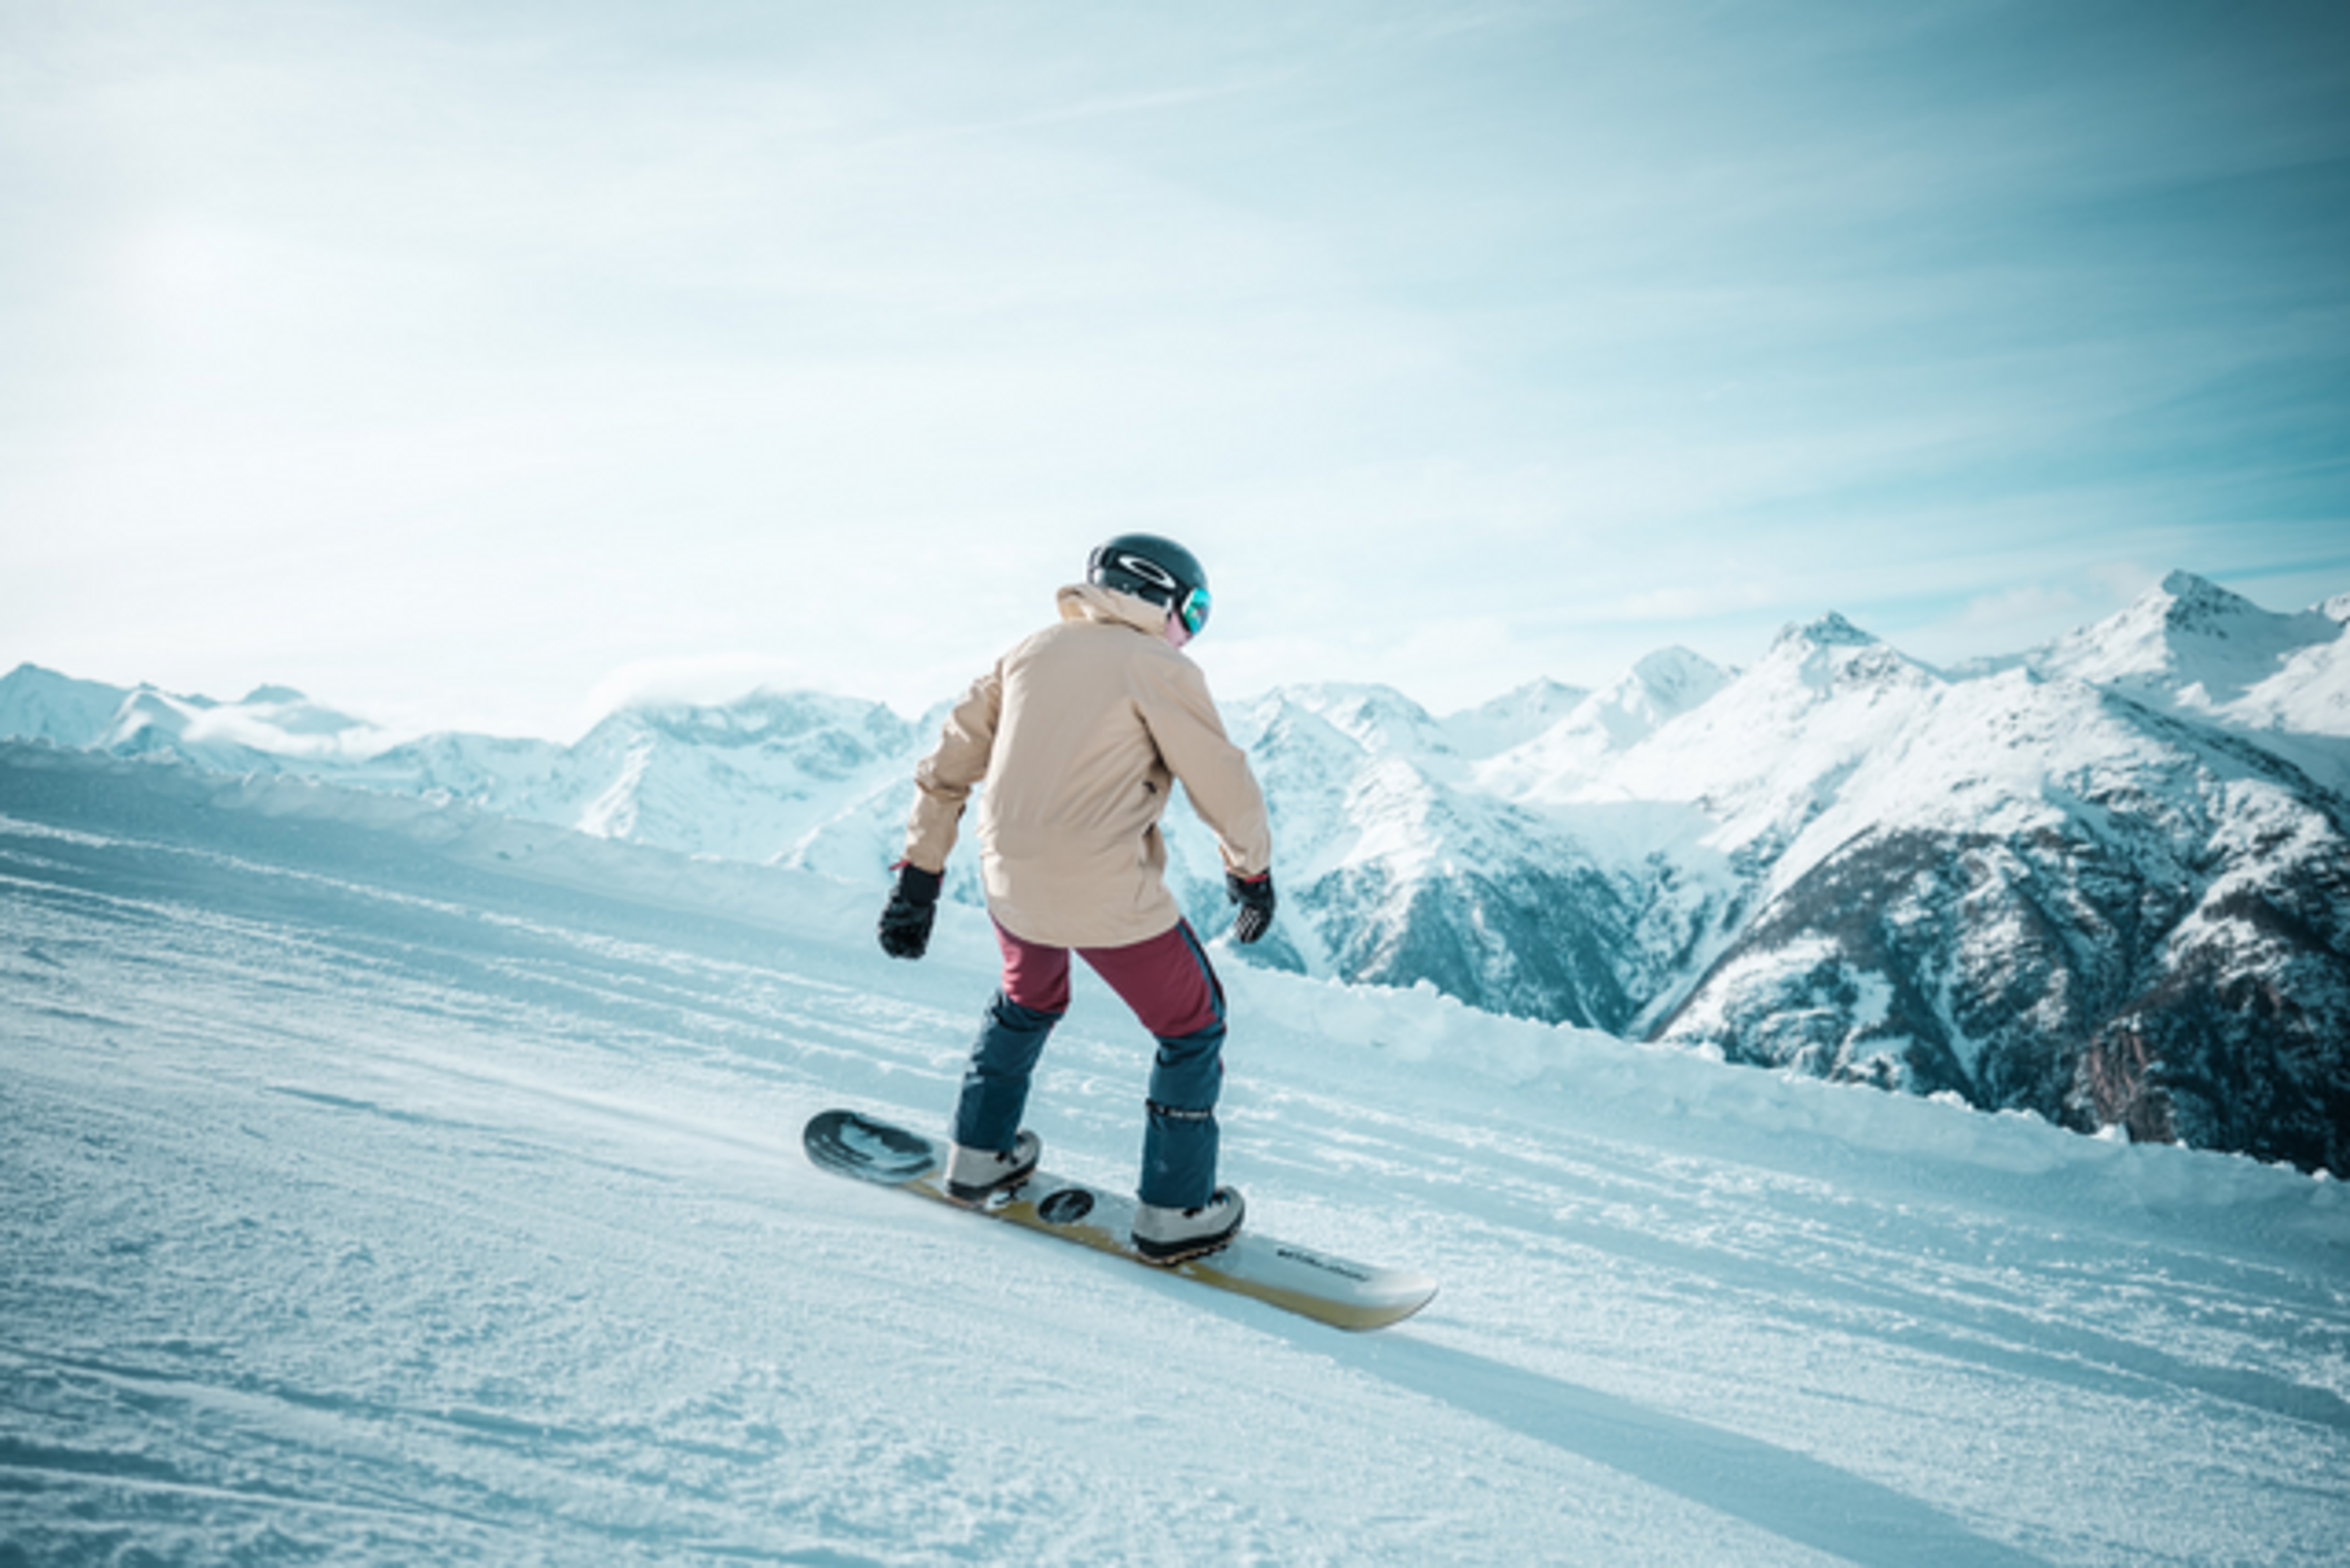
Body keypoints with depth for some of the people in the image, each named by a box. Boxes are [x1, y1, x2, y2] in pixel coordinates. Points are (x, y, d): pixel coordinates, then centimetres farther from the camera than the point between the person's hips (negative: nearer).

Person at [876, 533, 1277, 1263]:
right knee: (1192, 1027, 15)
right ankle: (1174, 1210, 20)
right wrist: (1252, 869, 14)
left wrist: (919, 873, 17)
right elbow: (1226, 791, -4)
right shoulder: (1162, 671, -5)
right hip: (1111, 894, -6)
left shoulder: (1032, 653, 12)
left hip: (1009, 884, 6)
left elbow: (946, 767, 13)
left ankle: (980, 1154, 43)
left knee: (1028, 999, 34)